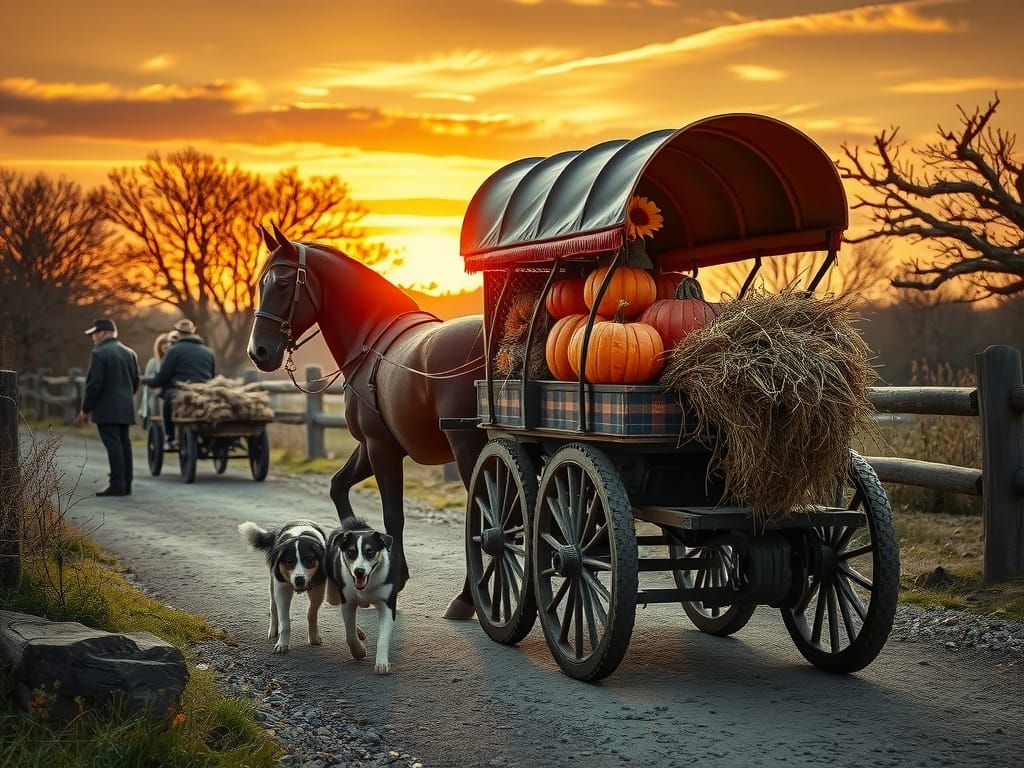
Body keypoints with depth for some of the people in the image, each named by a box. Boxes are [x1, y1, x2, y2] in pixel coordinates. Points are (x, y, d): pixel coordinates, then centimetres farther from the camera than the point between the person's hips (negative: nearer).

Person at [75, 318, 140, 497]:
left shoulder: (99, 353, -10)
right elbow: (135, 382, 16)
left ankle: (117, 484, -11)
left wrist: (85, 409, -7)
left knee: (113, 444, -9)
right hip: (125, 408, 8)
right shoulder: (130, 353, 12)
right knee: (123, 443, 10)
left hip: (106, 408, -8)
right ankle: (126, 484, 10)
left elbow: (94, 383, -13)